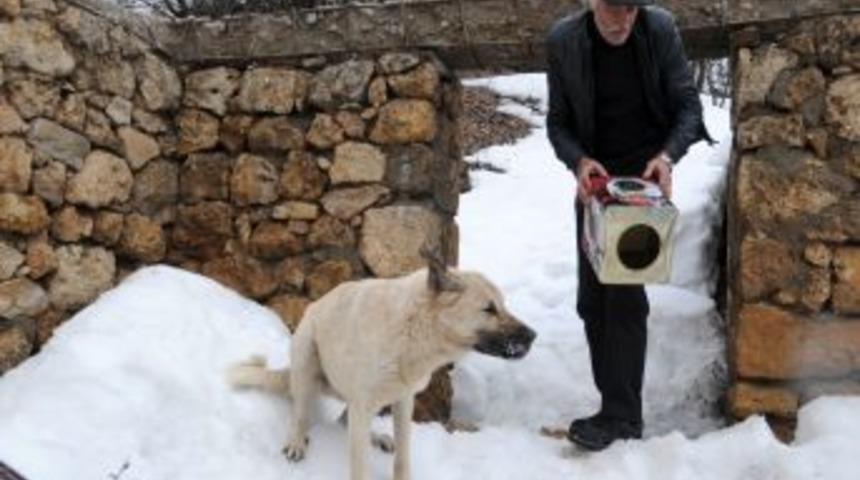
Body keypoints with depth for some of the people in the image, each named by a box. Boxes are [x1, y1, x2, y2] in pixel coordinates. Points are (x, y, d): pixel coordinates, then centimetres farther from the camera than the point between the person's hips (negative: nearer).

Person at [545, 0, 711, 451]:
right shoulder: (563, 41, -8)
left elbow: (688, 105, -5)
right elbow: (558, 122, -2)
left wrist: (668, 154, -23)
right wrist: (578, 161, -21)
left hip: (645, 175, -3)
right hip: (594, 177, 3)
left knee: (625, 292, -14)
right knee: (592, 299, 6)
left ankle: (622, 416, -5)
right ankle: (618, 404, 20)